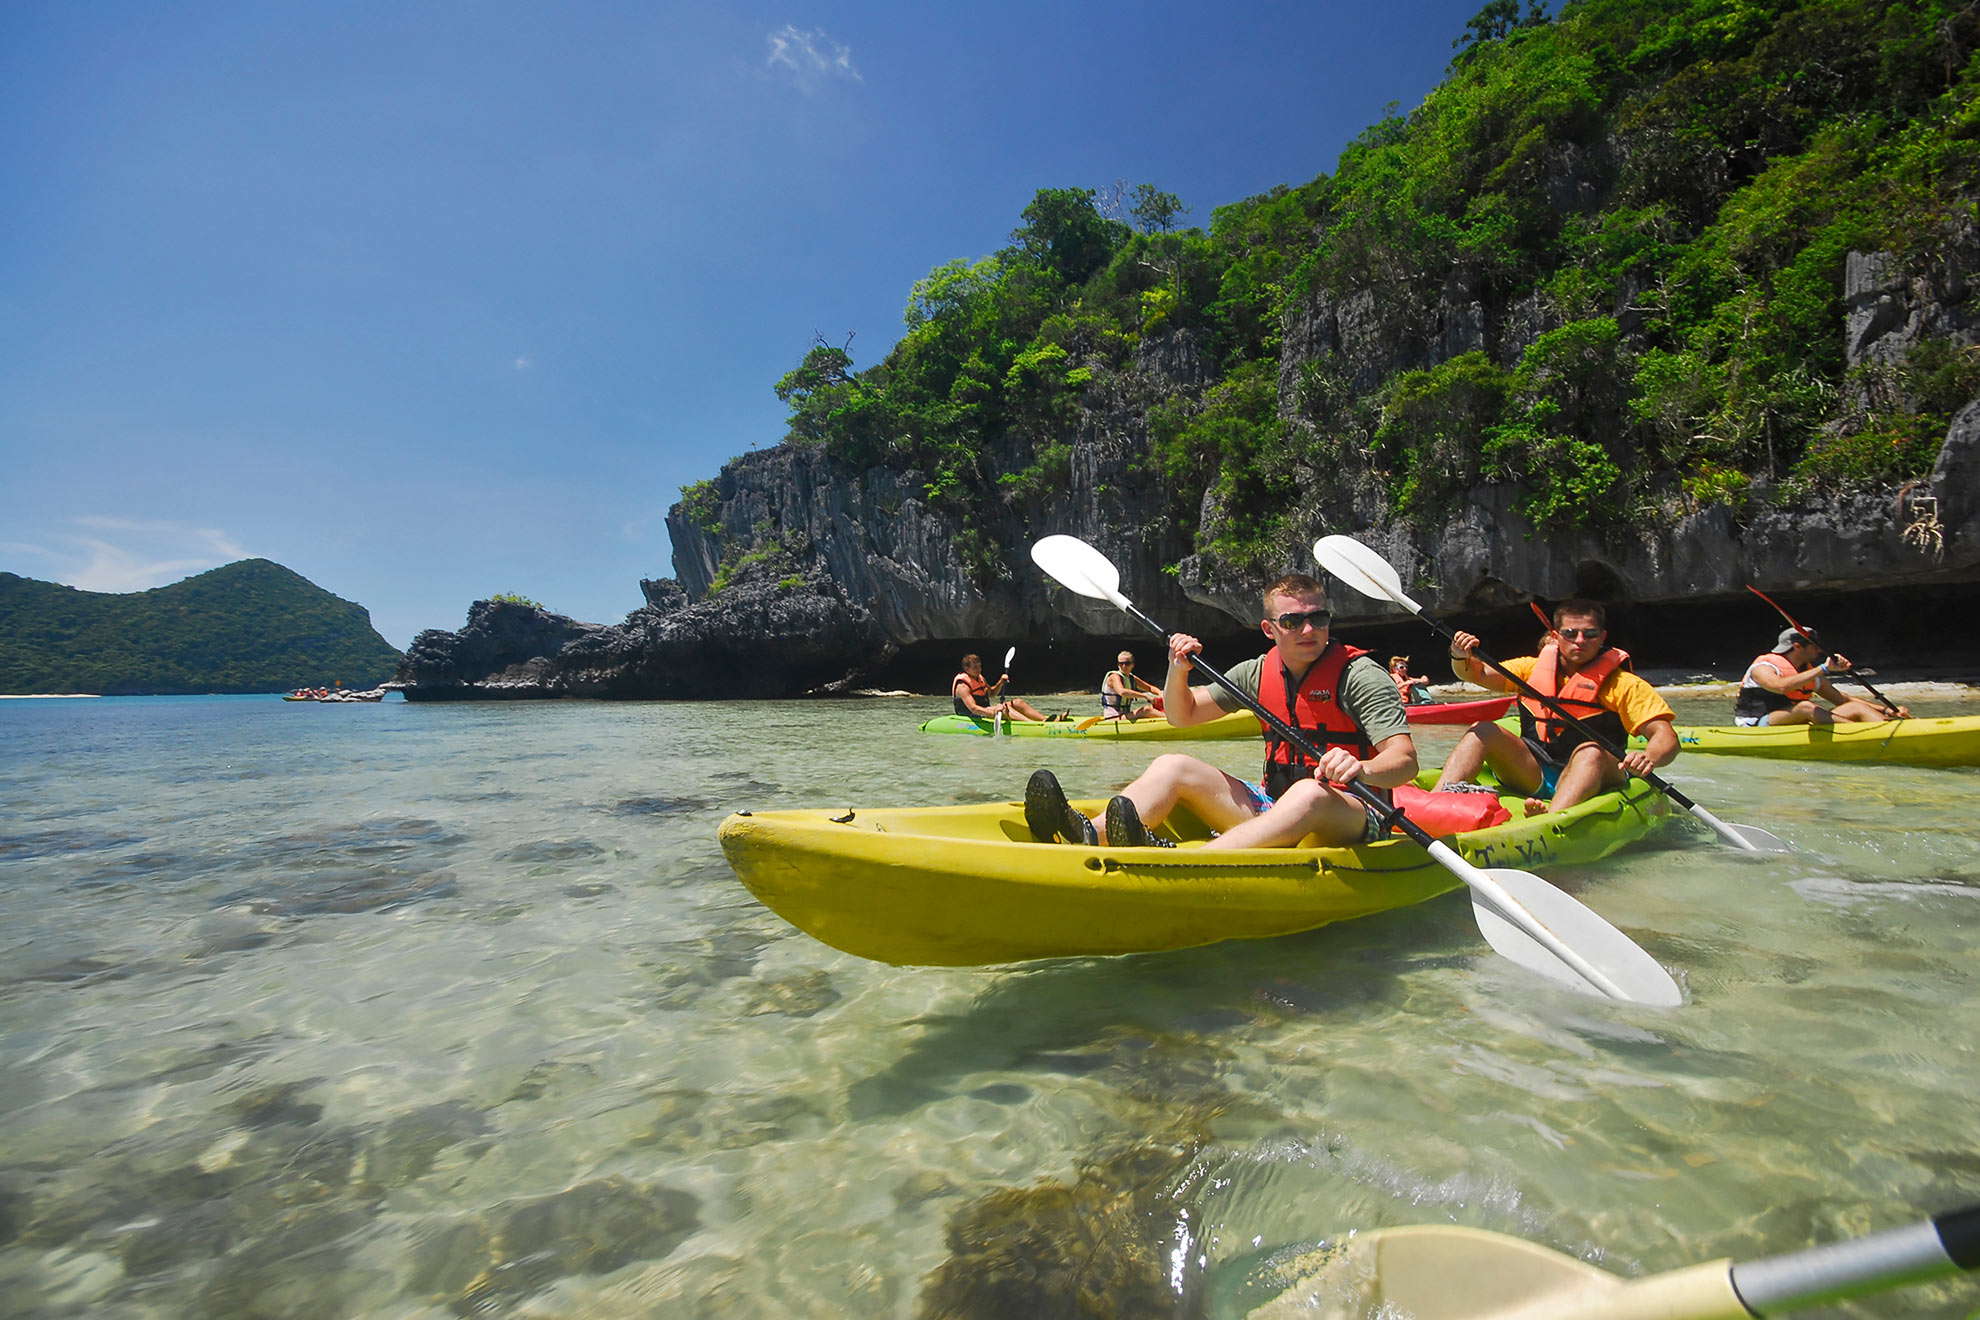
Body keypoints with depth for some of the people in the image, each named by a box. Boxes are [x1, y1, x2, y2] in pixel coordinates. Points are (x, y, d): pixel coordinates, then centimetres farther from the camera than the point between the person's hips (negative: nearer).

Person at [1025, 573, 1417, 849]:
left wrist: (1361, 769, -41)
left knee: (1309, 793, -40)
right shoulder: (1259, 672, 8)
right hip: (1275, 809, 5)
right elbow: (1182, 716, 12)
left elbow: (1406, 760, -19)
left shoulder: (1359, 673, -8)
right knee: (1173, 765, -9)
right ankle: (1087, 836, -38)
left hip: (1352, 820, -5)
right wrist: (1178, 671, -9)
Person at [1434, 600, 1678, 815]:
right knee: (1482, 730, -18)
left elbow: (1666, 736, -9)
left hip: (1593, 780, -3)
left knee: (1591, 751, -35)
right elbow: (1476, 674, 5)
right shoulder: (1533, 668, 11)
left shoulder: (1622, 683, 0)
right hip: (1533, 777, 3)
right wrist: (1461, 656, -19)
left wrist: (1649, 758, -33)